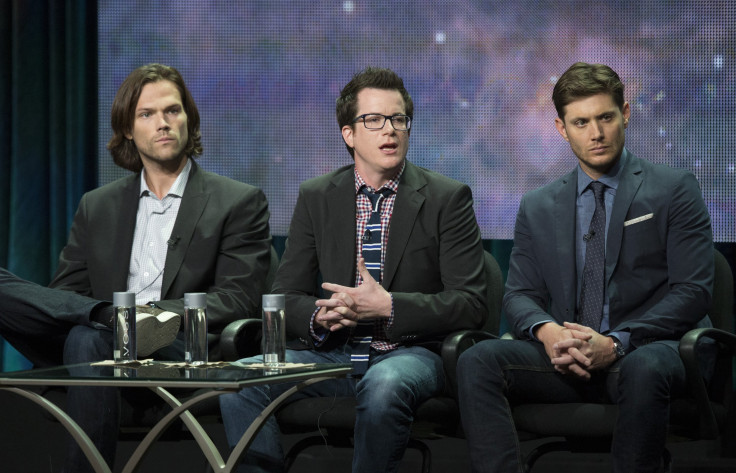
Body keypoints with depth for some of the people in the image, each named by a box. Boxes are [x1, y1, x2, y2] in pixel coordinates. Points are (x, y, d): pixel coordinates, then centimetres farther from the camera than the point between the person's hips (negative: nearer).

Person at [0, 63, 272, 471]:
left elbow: (237, 299, 0)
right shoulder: (97, 207, 23)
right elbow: (63, 296, 14)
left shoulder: (239, 203, 12)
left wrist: (158, 314, -18)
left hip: (179, 352, -4)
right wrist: (120, 314, -12)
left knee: (88, 340, -37)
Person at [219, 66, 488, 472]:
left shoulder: (447, 198, 1)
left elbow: (470, 304, -6)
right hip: (332, 352, 3)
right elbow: (286, 296, 9)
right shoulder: (316, 197, 11)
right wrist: (320, 314, -15)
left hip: (408, 351, -3)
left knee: (384, 385, -38)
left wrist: (388, 306, -19)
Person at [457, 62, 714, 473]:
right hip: (566, 357, 3)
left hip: (647, 349, -3)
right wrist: (546, 331, -13)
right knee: (478, 361, -24)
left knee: (644, 369, -40)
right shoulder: (538, 208, 18)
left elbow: (693, 292, -3)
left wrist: (616, 343, -17)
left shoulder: (674, 190, 5)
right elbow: (520, 294, 13)